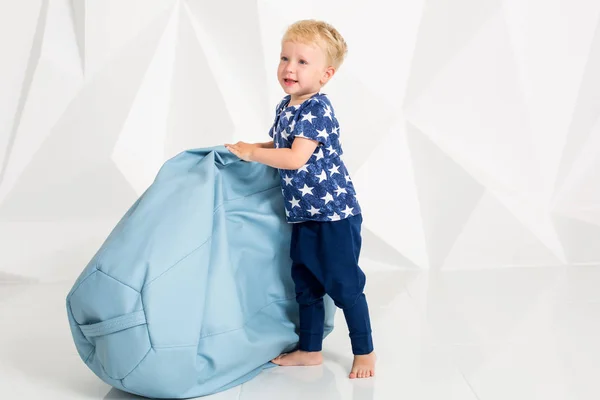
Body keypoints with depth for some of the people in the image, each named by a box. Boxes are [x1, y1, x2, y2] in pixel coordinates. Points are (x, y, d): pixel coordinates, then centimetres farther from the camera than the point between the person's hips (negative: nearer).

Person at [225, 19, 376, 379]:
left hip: (335, 214, -9)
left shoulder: (316, 109, -20)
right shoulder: (285, 107, 8)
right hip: (304, 215, 9)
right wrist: (254, 148, 7)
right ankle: (310, 350, 31)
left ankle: (365, 352, 19)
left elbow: (295, 158, -28)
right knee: (305, 285, 17)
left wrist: (252, 152, -18)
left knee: (345, 285, 2)